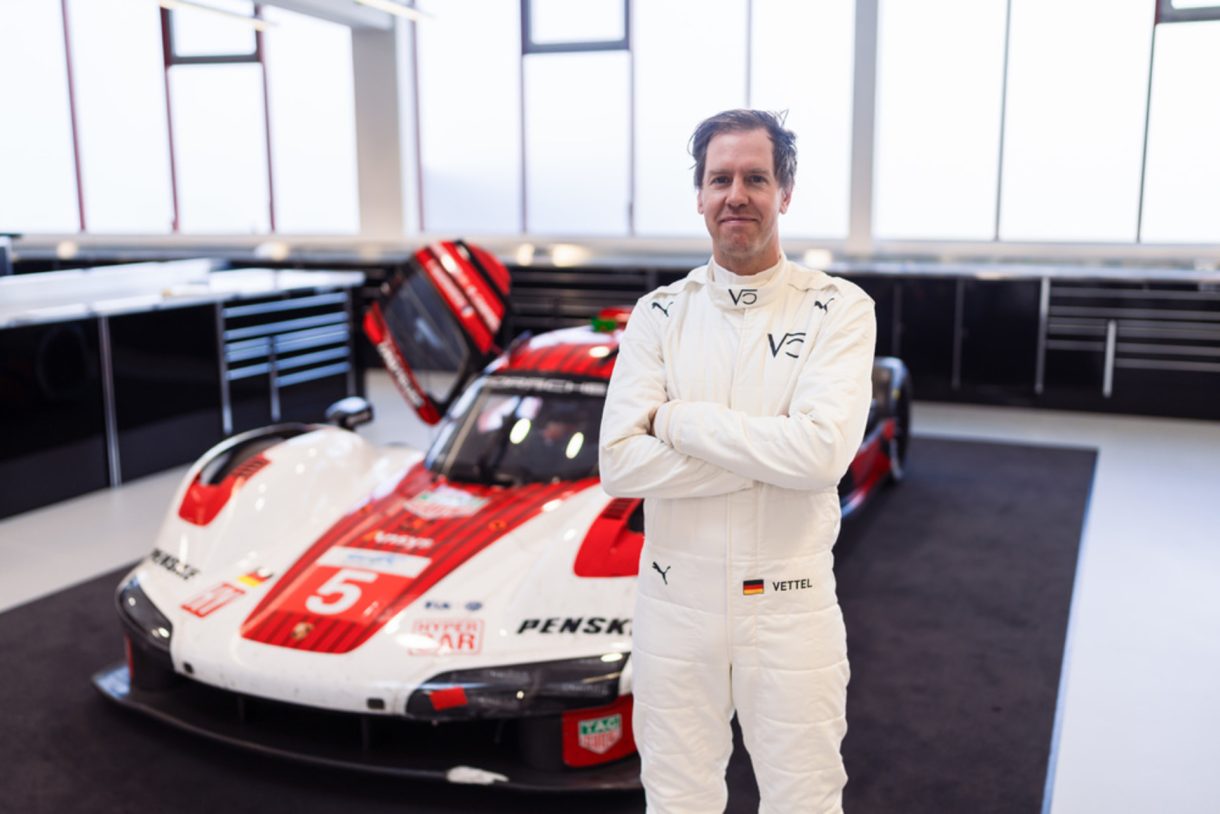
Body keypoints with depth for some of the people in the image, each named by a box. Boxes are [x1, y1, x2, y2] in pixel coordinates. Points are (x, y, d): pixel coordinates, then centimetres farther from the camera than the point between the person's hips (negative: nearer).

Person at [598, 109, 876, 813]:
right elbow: (620, 464, -12)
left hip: (790, 605, -2)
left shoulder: (838, 309, -6)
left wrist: (676, 418, -15)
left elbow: (823, 452, -22)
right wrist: (769, 452, -18)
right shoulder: (659, 315, 0)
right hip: (675, 599, 2)